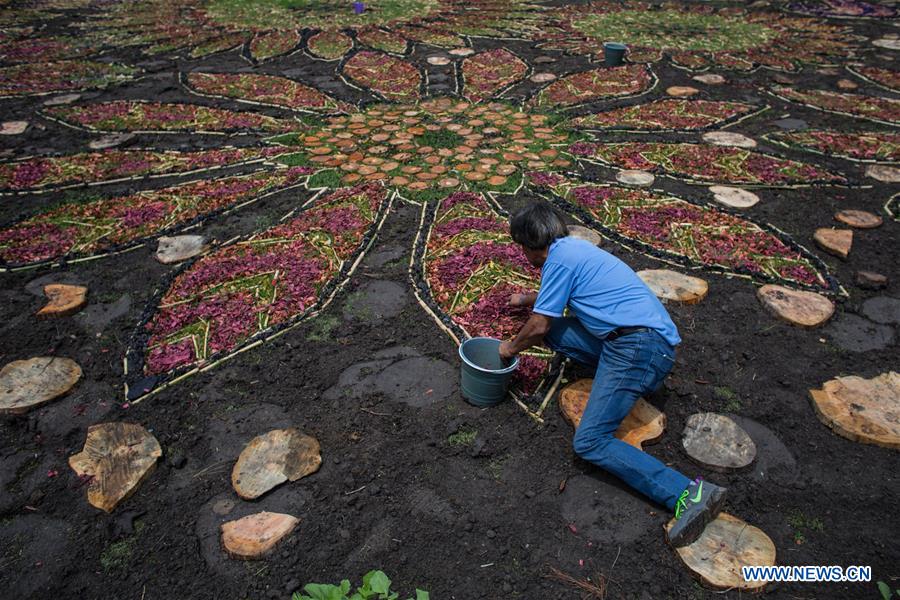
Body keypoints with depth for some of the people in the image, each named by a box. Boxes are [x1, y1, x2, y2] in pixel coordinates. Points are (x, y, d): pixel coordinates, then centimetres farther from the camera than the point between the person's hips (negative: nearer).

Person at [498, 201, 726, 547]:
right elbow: (552, 308, 43)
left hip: (638, 346, -10)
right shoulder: (572, 248, 21)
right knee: (555, 331, 16)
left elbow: (538, 326, -6)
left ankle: (689, 494, -20)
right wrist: (526, 300, 54)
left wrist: (511, 348, 12)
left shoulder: (561, 256, -8)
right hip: (641, 340, 10)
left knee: (589, 443, -15)